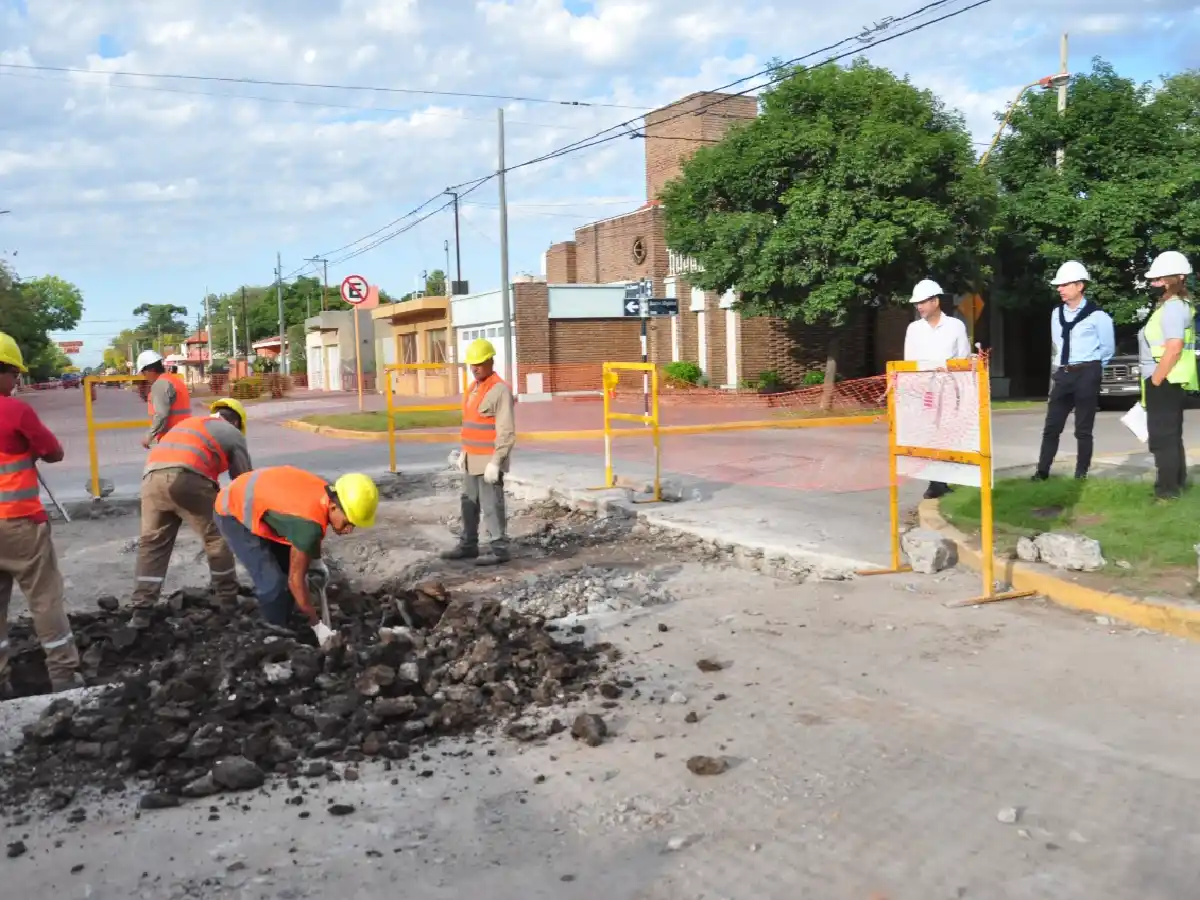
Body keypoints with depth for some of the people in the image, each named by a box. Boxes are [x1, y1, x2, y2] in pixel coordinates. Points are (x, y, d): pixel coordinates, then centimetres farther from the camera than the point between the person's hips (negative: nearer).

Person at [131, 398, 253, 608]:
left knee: (152, 542, 13)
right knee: (217, 537, 10)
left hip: (152, 477, 5)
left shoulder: (187, 423, 39)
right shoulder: (233, 434, 22)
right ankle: (228, 601, 17)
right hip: (187, 477, -5)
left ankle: (142, 607, 10)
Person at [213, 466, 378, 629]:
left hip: (256, 502, 9)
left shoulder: (327, 494, -14)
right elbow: (295, 579, -26)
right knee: (272, 583, -13)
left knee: (287, 570, 11)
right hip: (233, 514, -9)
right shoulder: (308, 522, -38)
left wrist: (316, 561, 18)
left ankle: (283, 628, 24)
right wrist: (316, 624, -18)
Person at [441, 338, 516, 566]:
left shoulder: (500, 390, -14)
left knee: (491, 506, -5)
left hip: (488, 461, -9)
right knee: (469, 503, 15)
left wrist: (495, 462, -21)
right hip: (471, 459, 9)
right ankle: (468, 545, 25)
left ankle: (499, 549, 3)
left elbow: (507, 432, -18)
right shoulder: (473, 388, 14)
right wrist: (463, 453, 19)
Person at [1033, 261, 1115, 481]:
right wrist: (1063, 368, 16)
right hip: (1062, 374, 5)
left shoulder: (1096, 315, -8)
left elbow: (1108, 348, 1)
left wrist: (1089, 369, 9)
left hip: (1087, 374, -5)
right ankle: (1042, 471, 9)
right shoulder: (1056, 314, 9)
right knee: (1051, 427, 5)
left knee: (1083, 429, 2)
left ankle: (1081, 473, 11)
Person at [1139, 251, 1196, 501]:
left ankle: (1168, 488, -1)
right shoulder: (1178, 304, 15)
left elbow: (1174, 348, -25)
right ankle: (1176, 481, 28)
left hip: (1165, 381, -11)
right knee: (1171, 435, 19)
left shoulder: (1173, 306, -17)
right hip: (1170, 381, 11)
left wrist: (1155, 380, -20)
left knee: (1162, 436, -5)